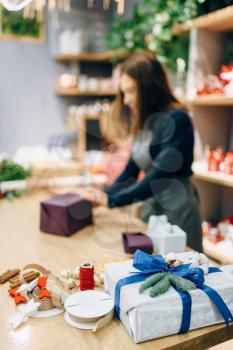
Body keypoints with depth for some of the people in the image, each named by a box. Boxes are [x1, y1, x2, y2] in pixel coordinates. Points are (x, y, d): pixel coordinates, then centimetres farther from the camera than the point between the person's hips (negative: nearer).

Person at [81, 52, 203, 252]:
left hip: (176, 210, -7)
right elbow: (131, 170, 10)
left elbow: (158, 178, -24)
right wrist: (103, 196, -1)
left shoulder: (177, 120, -19)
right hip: (150, 205, 7)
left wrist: (111, 200, -19)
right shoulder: (144, 122, 4)